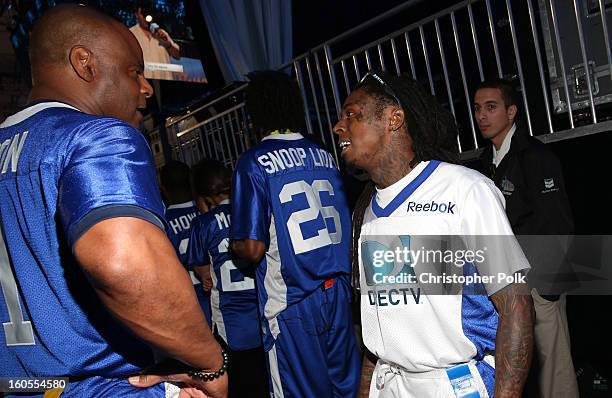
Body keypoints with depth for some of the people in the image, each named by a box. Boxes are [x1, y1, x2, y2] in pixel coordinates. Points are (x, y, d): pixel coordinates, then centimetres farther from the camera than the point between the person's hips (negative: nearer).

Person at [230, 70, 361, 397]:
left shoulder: (254, 162, -10)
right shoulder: (324, 156, 5)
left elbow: (252, 248, -15)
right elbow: (344, 227, 11)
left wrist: (234, 245, 6)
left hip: (292, 305, -5)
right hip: (338, 294, 5)